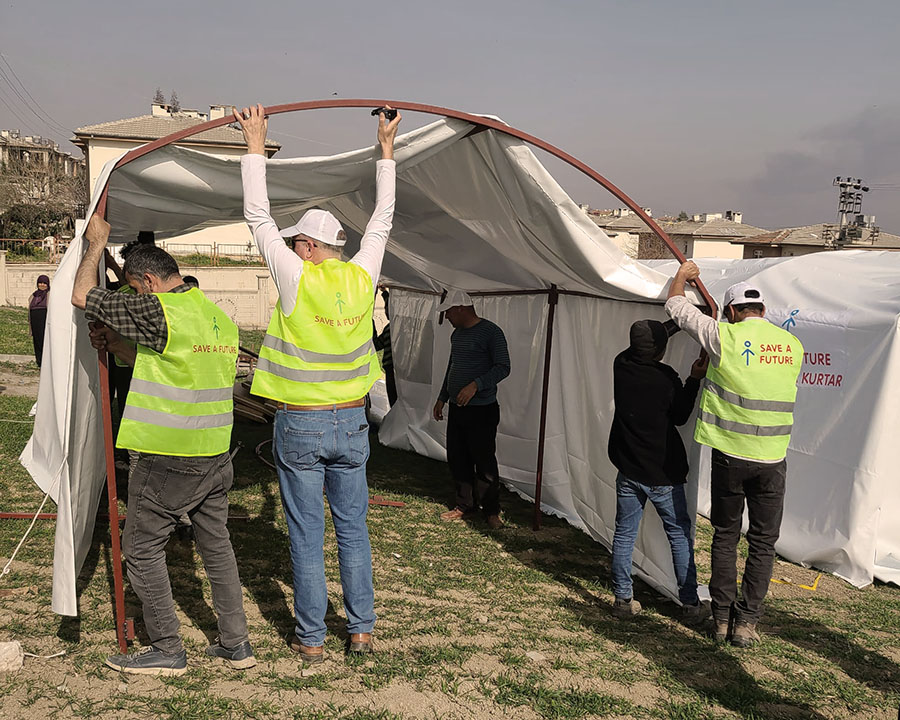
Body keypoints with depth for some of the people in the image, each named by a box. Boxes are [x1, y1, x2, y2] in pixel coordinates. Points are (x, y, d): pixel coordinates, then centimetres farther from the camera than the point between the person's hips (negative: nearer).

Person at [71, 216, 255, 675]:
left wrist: (96, 242, 5)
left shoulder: (159, 311, -15)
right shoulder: (219, 317, 12)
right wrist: (114, 344, 16)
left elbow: (82, 295, -9)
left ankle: (167, 650, 15)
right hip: (216, 454, 8)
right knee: (216, 545, 16)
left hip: (166, 459, -8)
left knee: (143, 549, 8)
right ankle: (235, 644, 23)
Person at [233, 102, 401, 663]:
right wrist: (387, 153, 21)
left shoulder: (297, 279, -12)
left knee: (307, 535, 5)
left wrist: (257, 146, 3)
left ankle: (311, 639, 15)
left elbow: (259, 218, -4)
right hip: (351, 424, 4)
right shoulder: (361, 278, -2)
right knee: (353, 528, 13)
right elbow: (382, 221, 12)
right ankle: (362, 629, 21)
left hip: (300, 426, -4)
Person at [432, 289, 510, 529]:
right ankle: (465, 505, 23)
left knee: (484, 461, -4)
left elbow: (503, 367, -17)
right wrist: (442, 398, 24)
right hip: (456, 407, 8)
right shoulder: (457, 334, 15)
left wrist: (475, 385, -28)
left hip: (482, 409, -8)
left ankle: (492, 511, 7)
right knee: (457, 458, 10)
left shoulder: (491, 332, -11)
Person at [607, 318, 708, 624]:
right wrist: (694, 380, 2)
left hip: (628, 472, 4)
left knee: (624, 535, 12)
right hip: (663, 474, -4)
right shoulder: (667, 379, -19)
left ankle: (623, 599, 18)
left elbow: (648, 337, 14)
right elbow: (680, 417, 0)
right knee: (680, 536, 8)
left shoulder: (621, 365, -6)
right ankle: (690, 604, 13)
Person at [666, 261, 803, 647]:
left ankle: (722, 619, 17)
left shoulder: (724, 336, -7)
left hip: (730, 455, -2)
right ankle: (747, 622, 14)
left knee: (725, 537, 12)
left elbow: (676, 307, 5)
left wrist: (683, 275, 25)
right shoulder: (793, 345, 5)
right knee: (763, 542, 11)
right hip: (773, 458, 2)